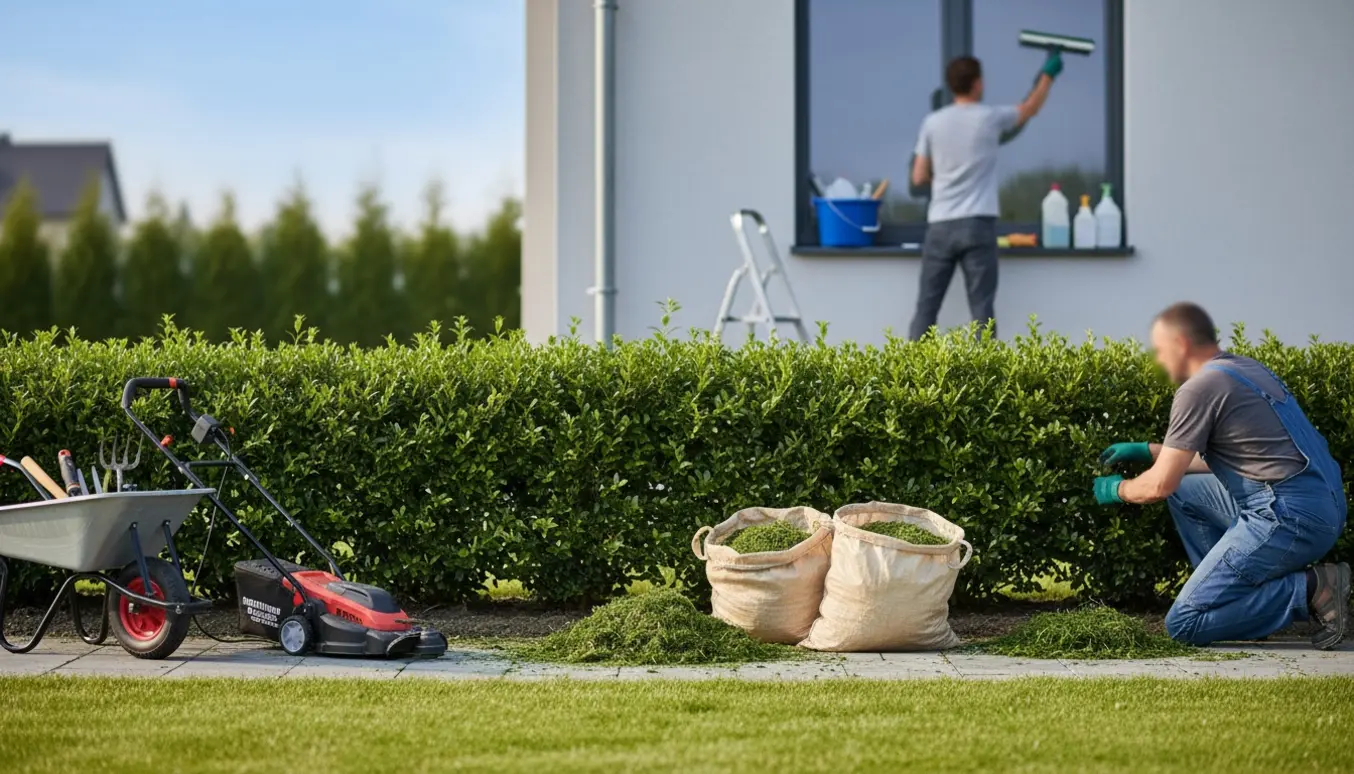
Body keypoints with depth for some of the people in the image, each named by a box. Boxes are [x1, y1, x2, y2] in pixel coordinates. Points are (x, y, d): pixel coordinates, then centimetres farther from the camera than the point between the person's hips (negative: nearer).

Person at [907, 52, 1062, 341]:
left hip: (940, 226, 2)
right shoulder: (990, 118, 0)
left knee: (927, 306, 5)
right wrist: (1048, 74, 32)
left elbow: (919, 178, 8)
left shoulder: (932, 123, 4)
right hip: (977, 225, -2)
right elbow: (1031, 109, 18)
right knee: (982, 307, -1)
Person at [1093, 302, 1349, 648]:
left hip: (1288, 516, -10)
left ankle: (1310, 590, -10)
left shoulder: (1199, 388, -10)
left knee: (1183, 623, -7)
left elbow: (1160, 485, -7)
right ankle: (1232, 593, 17)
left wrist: (1118, 489, 14)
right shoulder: (1245, 368, 19)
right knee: (1185, 491, 25)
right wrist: (1148, 450, 34)